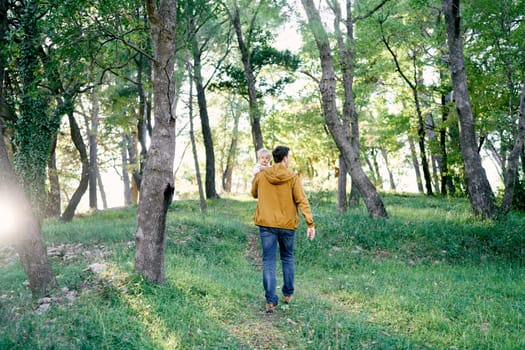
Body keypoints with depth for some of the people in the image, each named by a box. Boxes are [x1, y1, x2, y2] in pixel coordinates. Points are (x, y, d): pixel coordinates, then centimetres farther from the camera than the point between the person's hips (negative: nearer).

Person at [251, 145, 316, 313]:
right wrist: (310, 223, -14)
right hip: (287, 224, 0)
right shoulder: (293, 177, -7)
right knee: (287, 258, 19)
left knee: (269, 261, 3)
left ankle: (270, 300, -3)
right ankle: (288, 294, 28)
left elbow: (254, 194, 16)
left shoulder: (261, 175, -1)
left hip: (266, 224, 0)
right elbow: (302, 201, -13)